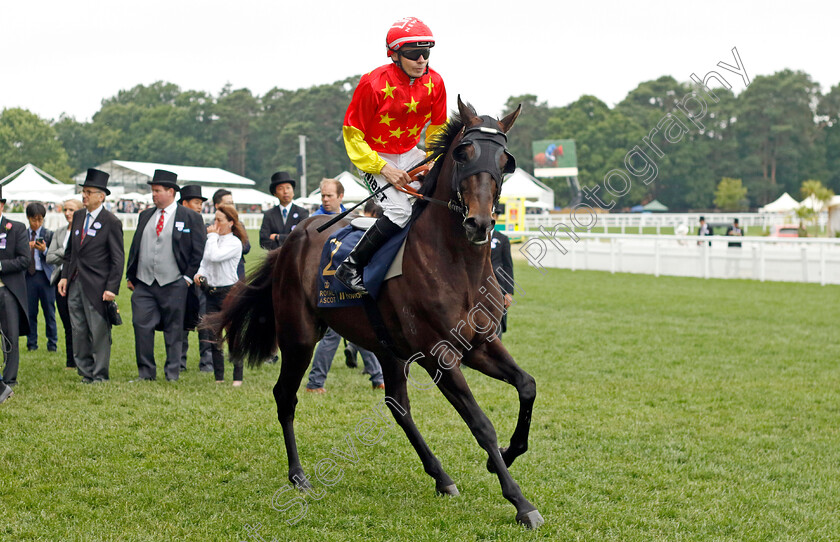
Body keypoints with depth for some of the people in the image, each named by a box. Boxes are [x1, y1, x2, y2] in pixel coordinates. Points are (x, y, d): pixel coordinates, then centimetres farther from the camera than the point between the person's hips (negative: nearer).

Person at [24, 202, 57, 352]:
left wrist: (44, 250, -20)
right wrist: (27, 248, -15)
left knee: (49, 311, 2)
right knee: (30, 311, 3)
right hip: (28, 276, 1)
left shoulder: (49, 234, 4)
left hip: (45, 276, -1)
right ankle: (32, 343, 13)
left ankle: (52, 343, 10)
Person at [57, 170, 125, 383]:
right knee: (79, 331, 8)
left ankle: (100, 375, 7)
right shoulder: (78, 216, 12)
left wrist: (112, 288, -14)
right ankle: (86, 372, 17)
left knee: (99, 331, -2)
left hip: (96, 286, -7)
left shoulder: (111, 222, -8)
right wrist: (65, 276, 11)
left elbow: (118, 259, -9)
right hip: (75, 284, 7)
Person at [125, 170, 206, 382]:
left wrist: (188, 277, -6)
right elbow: (135, 247, 17)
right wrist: (130, 276, 11)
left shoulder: (190, 217, 0)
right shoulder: (145, 216, 13)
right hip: (143, 284, 4)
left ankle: (172, 373, 13)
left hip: (173, 285, -4)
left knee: (174, 331, 3)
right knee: (142, 327, -2)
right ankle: (146, 373, 8)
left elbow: (198, 250, 0)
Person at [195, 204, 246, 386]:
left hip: (229, 291, -6)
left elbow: (214, 256, -22)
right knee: (213, 337, 6)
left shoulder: (234, 243, -8)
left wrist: (212, 236, -10)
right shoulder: (212, 240, 11)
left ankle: (238, 377, 6)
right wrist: (200, 274, -4)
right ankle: (219, 377, 14)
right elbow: (204, 261, 16)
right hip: (211, 292, 6)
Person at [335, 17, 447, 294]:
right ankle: (349, 267, -14)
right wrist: (383, 168, -22)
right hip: (374, 156, -6)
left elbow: (438, 128, 10)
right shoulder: (373, 84, -22)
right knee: (400, 210, -25)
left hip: (411, 154, 6)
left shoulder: (434, 82, -6)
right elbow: (352, 133, -15)